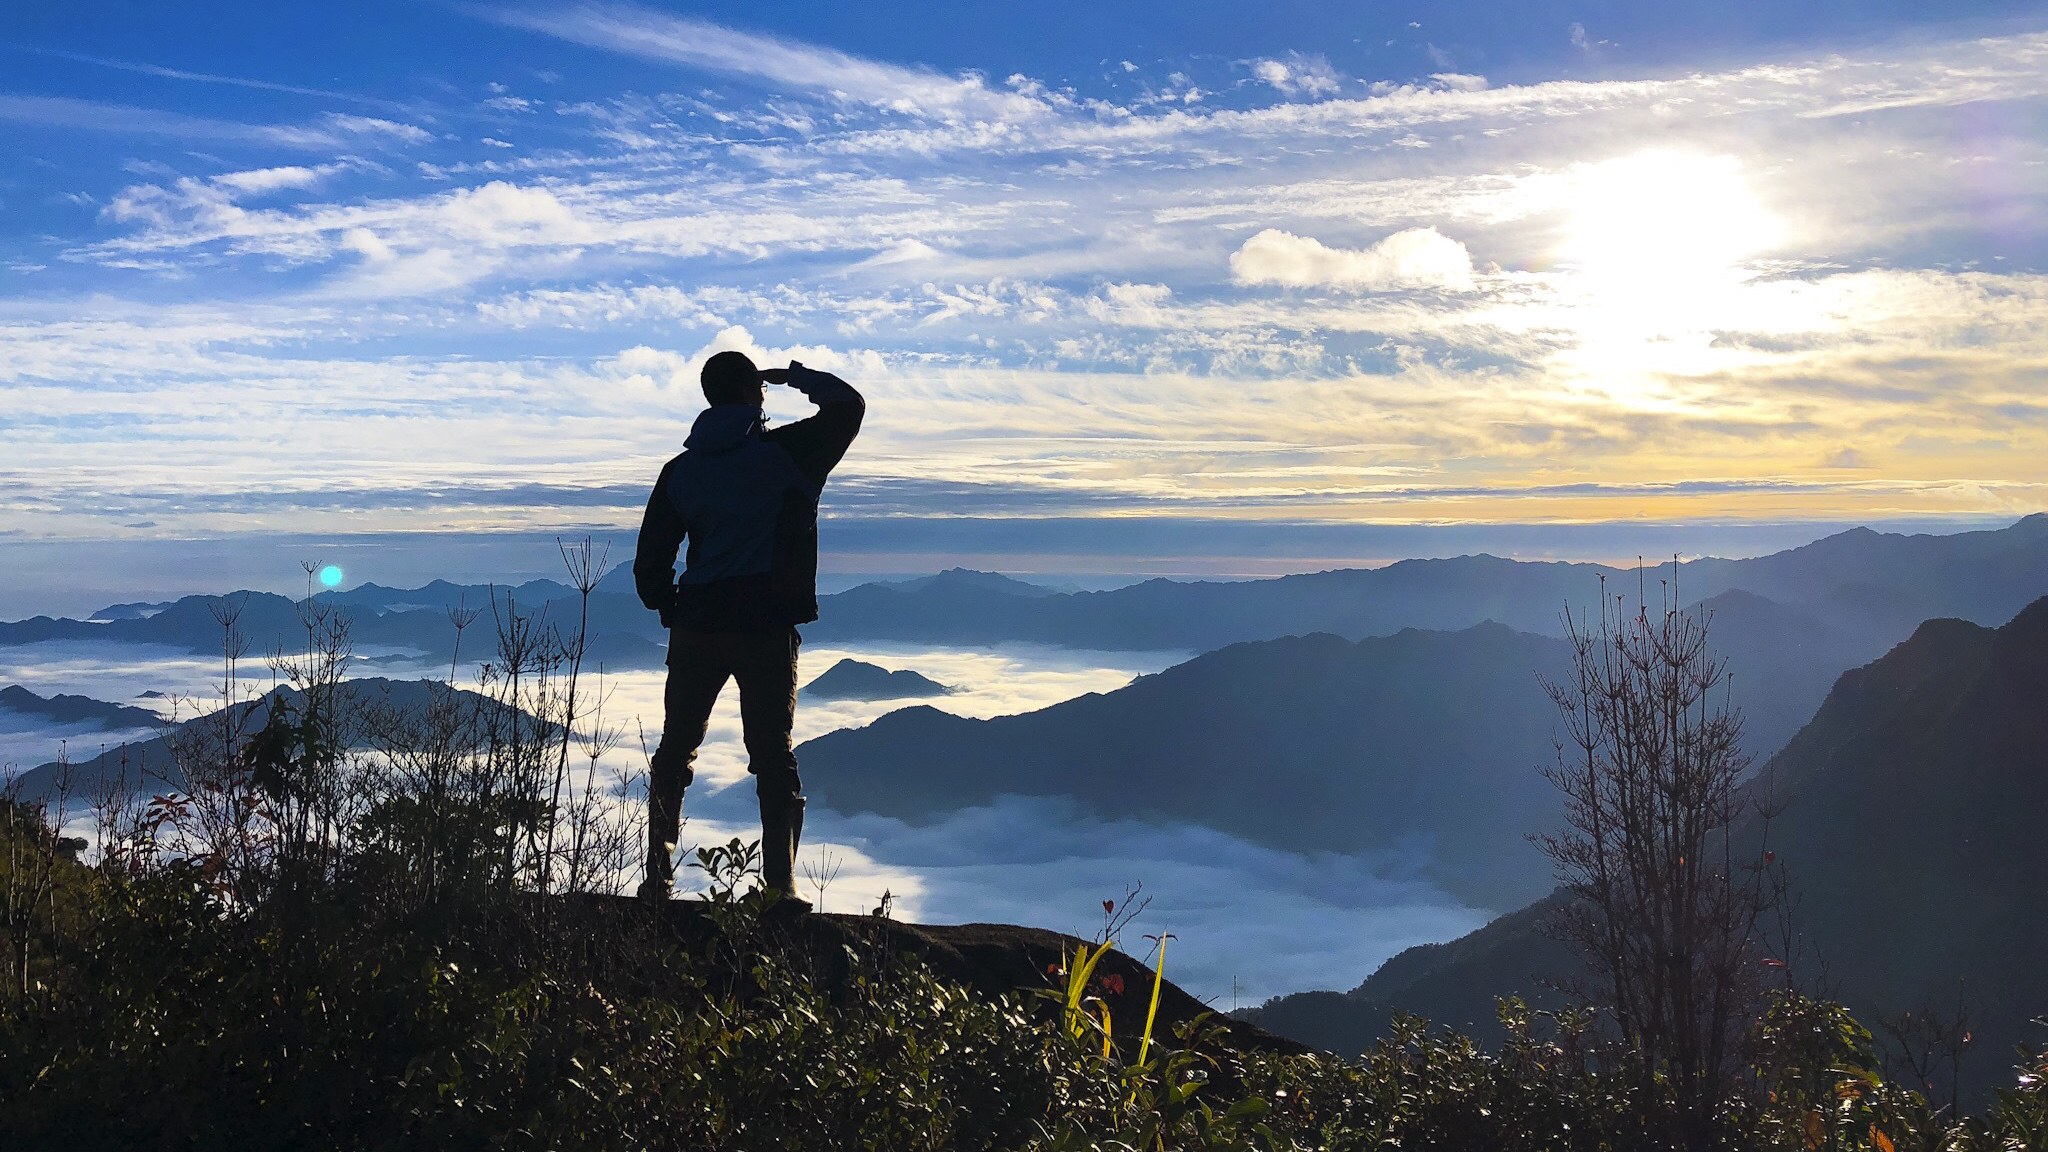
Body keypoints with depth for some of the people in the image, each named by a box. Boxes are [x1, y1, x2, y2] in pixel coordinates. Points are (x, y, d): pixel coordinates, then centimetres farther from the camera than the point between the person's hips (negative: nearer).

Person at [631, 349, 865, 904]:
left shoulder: (680, 470, 7)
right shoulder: (787, 453, -5)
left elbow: (650, 563, 9)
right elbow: (849, 405, 7)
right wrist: (797, 375, 18)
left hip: (696, 628, 3)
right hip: (767, 630, -3)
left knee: (675, 753, 15)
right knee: (775, 759, 3)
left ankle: (658, 876, 17)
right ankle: (780, 884, -2)